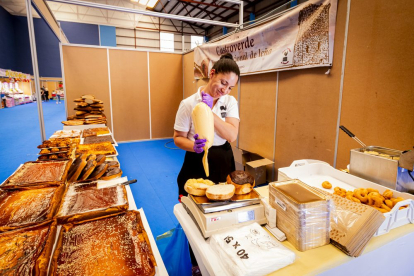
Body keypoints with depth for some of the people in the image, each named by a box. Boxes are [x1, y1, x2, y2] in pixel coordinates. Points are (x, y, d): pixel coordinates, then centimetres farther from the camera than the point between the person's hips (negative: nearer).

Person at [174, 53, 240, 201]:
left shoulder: (230, 102, -1)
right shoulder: (188, 104, -9)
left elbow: (232, 136, -14)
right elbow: (178, 138, -5)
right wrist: (194, 146, -25)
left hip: (223, 163, 3)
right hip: (196, 165, -2)